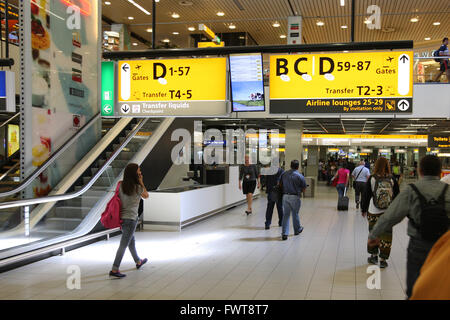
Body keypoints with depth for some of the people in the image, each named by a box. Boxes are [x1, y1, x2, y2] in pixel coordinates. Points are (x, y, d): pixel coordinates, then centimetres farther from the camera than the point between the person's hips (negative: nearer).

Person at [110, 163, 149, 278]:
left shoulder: (121, 185, 0)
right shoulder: (138, 187, -15)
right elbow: (146, 195, 4)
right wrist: (141, 182, 2)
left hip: (122, 217, 7)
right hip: (131, 218, -7)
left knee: (131, 241, 23)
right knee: (123, 245, -2)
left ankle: (138, 261, 43)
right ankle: (114, 270, -1)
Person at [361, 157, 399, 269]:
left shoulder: (371, 179, -5)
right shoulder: (392, 180, -2)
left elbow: (366, 195, 1)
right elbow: (397, 196, 5)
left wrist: (363, 209, 13)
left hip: (373, 212, 0)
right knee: (386, 235, 6)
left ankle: (374, 255, 24)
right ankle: (383, 259, 10)